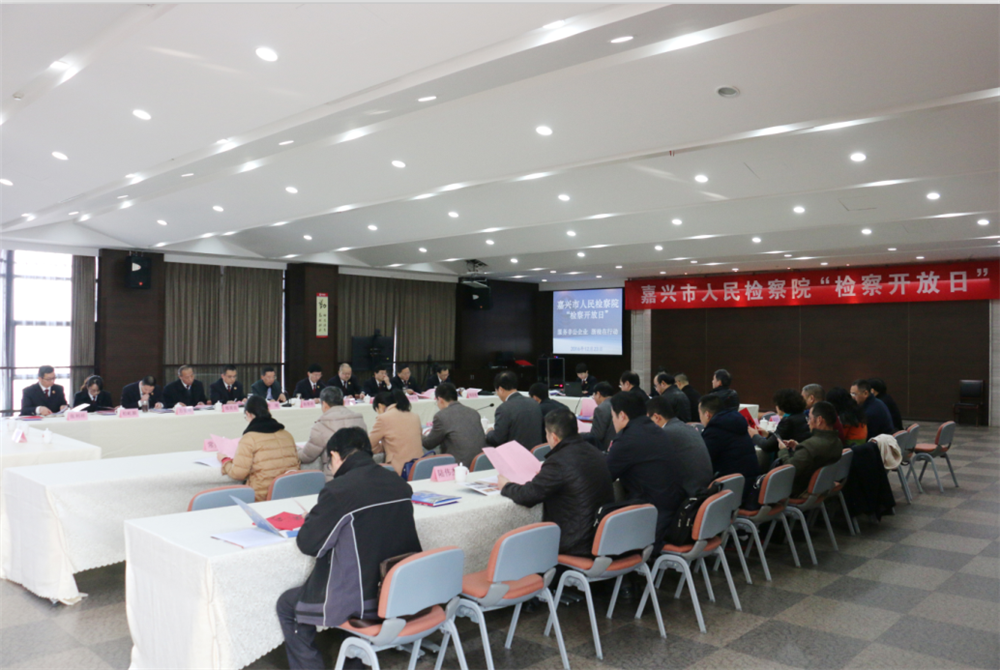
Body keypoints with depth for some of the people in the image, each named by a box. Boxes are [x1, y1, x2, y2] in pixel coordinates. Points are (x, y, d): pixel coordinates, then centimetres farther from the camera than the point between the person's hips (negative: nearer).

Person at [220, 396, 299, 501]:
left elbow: (238, 474, -7)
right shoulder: (287, 435, 8)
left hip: (262, 496, -6)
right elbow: (296, 464, 16)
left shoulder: (249, 438, -6)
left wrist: (224, 460, 13)